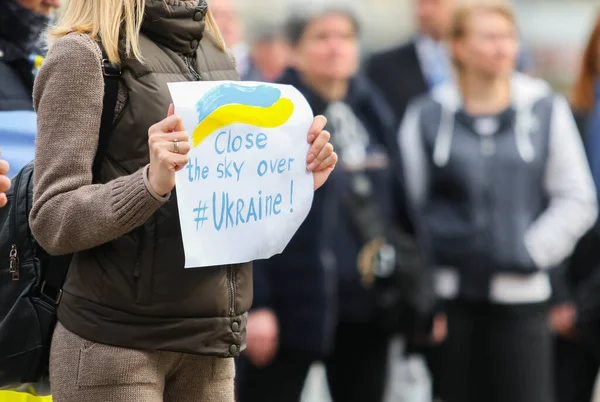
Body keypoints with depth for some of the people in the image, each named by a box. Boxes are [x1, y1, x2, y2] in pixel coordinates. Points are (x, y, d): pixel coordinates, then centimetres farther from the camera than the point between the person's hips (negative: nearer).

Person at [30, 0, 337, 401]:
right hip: (115, 341, -6)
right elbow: (51, 221, -12)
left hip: (211, 342, 6)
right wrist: (152, 183, -27)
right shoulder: (84, 55, -6)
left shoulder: (218, 59, 14)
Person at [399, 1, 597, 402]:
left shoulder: (547, 110, 5)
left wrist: (532, 251, -3)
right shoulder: (426, 116, 4)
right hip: (447, 296, 0)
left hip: (521, 297, 0)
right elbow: (408, 203, 6)